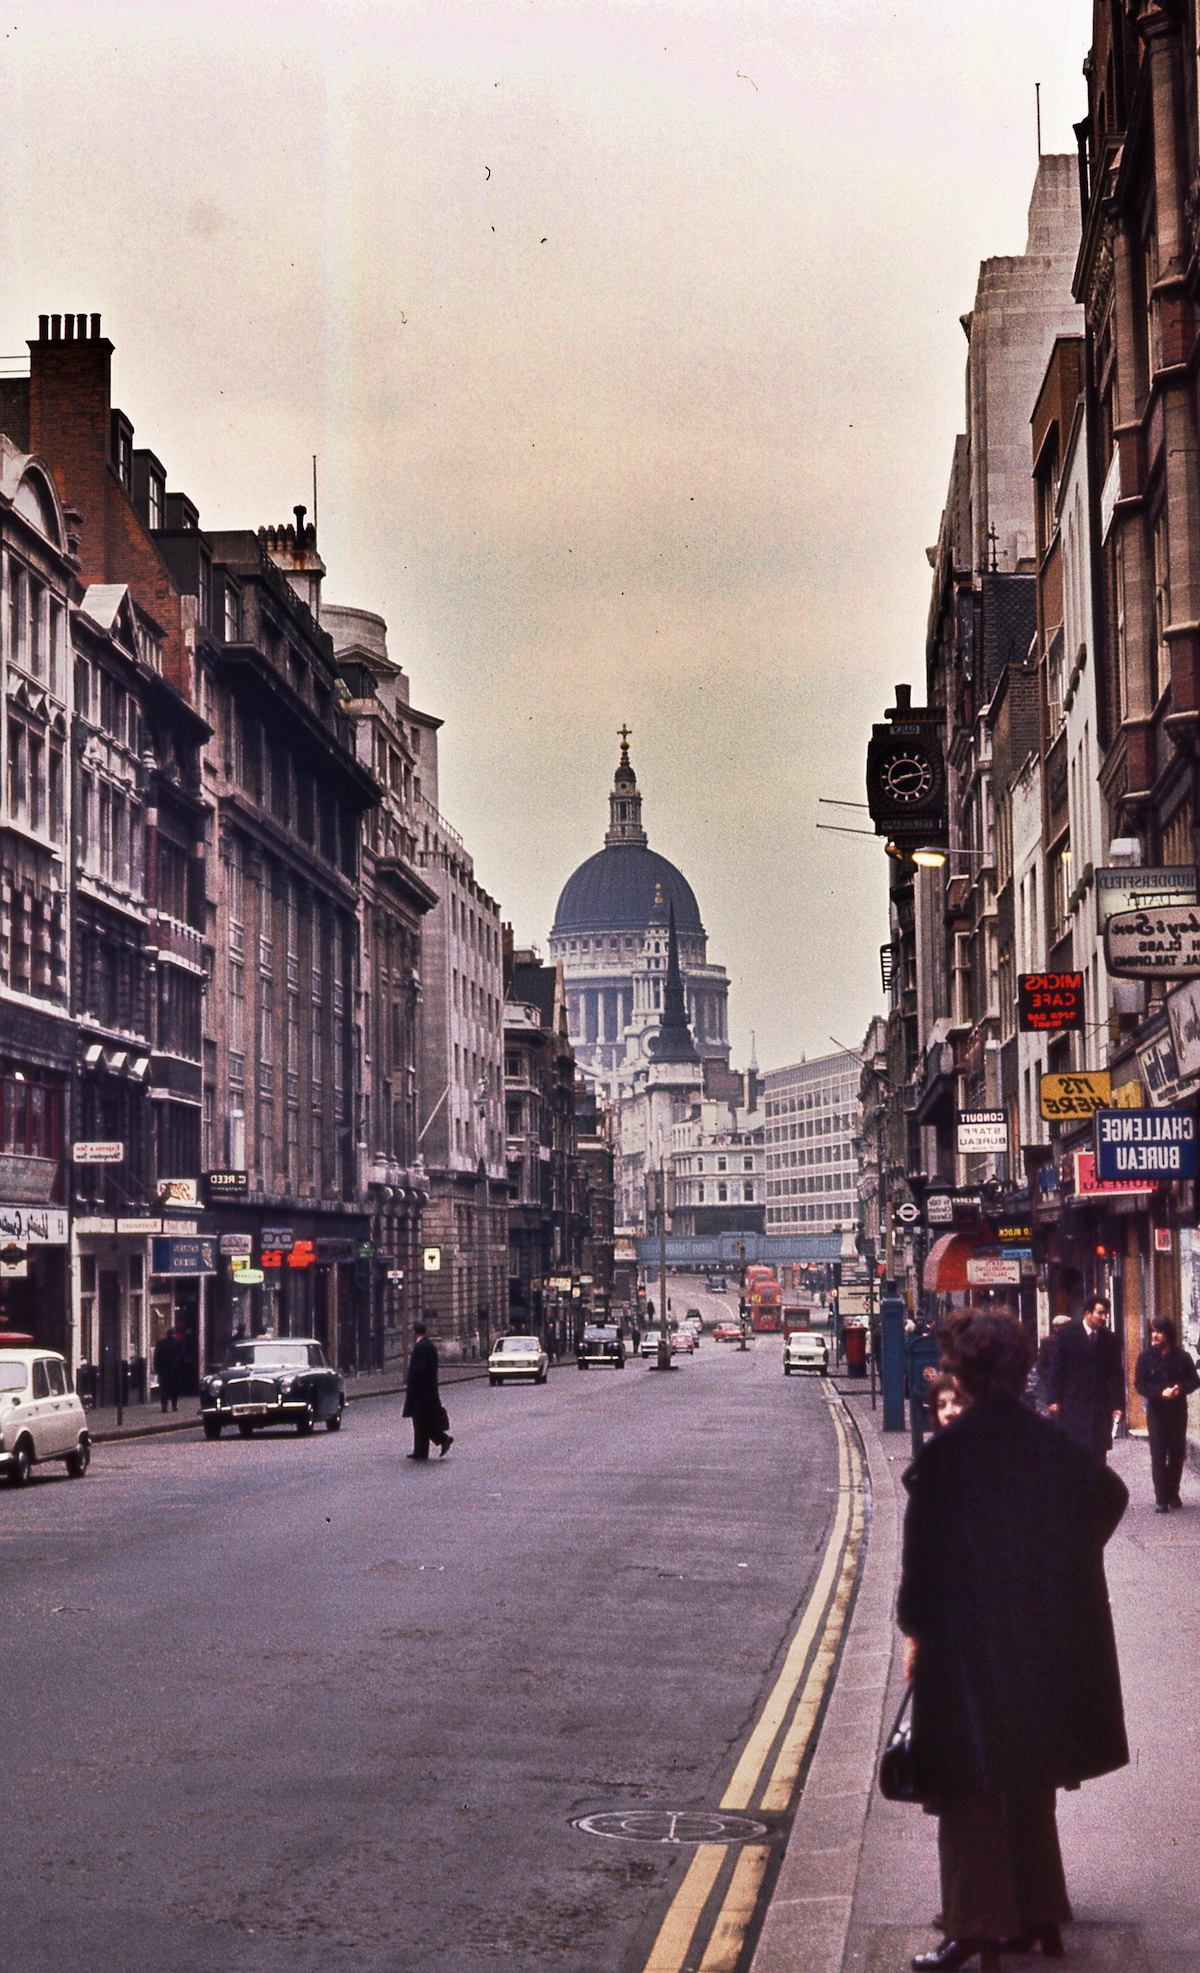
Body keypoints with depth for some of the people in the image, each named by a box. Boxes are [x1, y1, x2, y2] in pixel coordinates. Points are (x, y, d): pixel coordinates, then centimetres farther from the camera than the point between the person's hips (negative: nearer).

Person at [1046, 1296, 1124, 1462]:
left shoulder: (1110, 1339, 7)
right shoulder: (1068, 1333, 0)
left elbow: (1117, 1374, 8)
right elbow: (1055, 1367, -1)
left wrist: (1118, 1405, 1)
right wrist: (1054, 1399, -8)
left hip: (1100, 1406, 2)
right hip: (1071, 1403, -2)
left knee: (1098, 1454, 1)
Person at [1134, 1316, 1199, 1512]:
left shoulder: (1182, 1356, 3)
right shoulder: (1146, 1357, 2)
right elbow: (1140, 1384, -3)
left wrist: (1180, 1388, -16)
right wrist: (1161, 1392, -19)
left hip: (1178, 1410, 1)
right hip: (1156, 1411, -1)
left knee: (1177, 1453, 5)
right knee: (1158, 1455, -6)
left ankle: (1173, 1494, 17)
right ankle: (1161, 1498, -8)